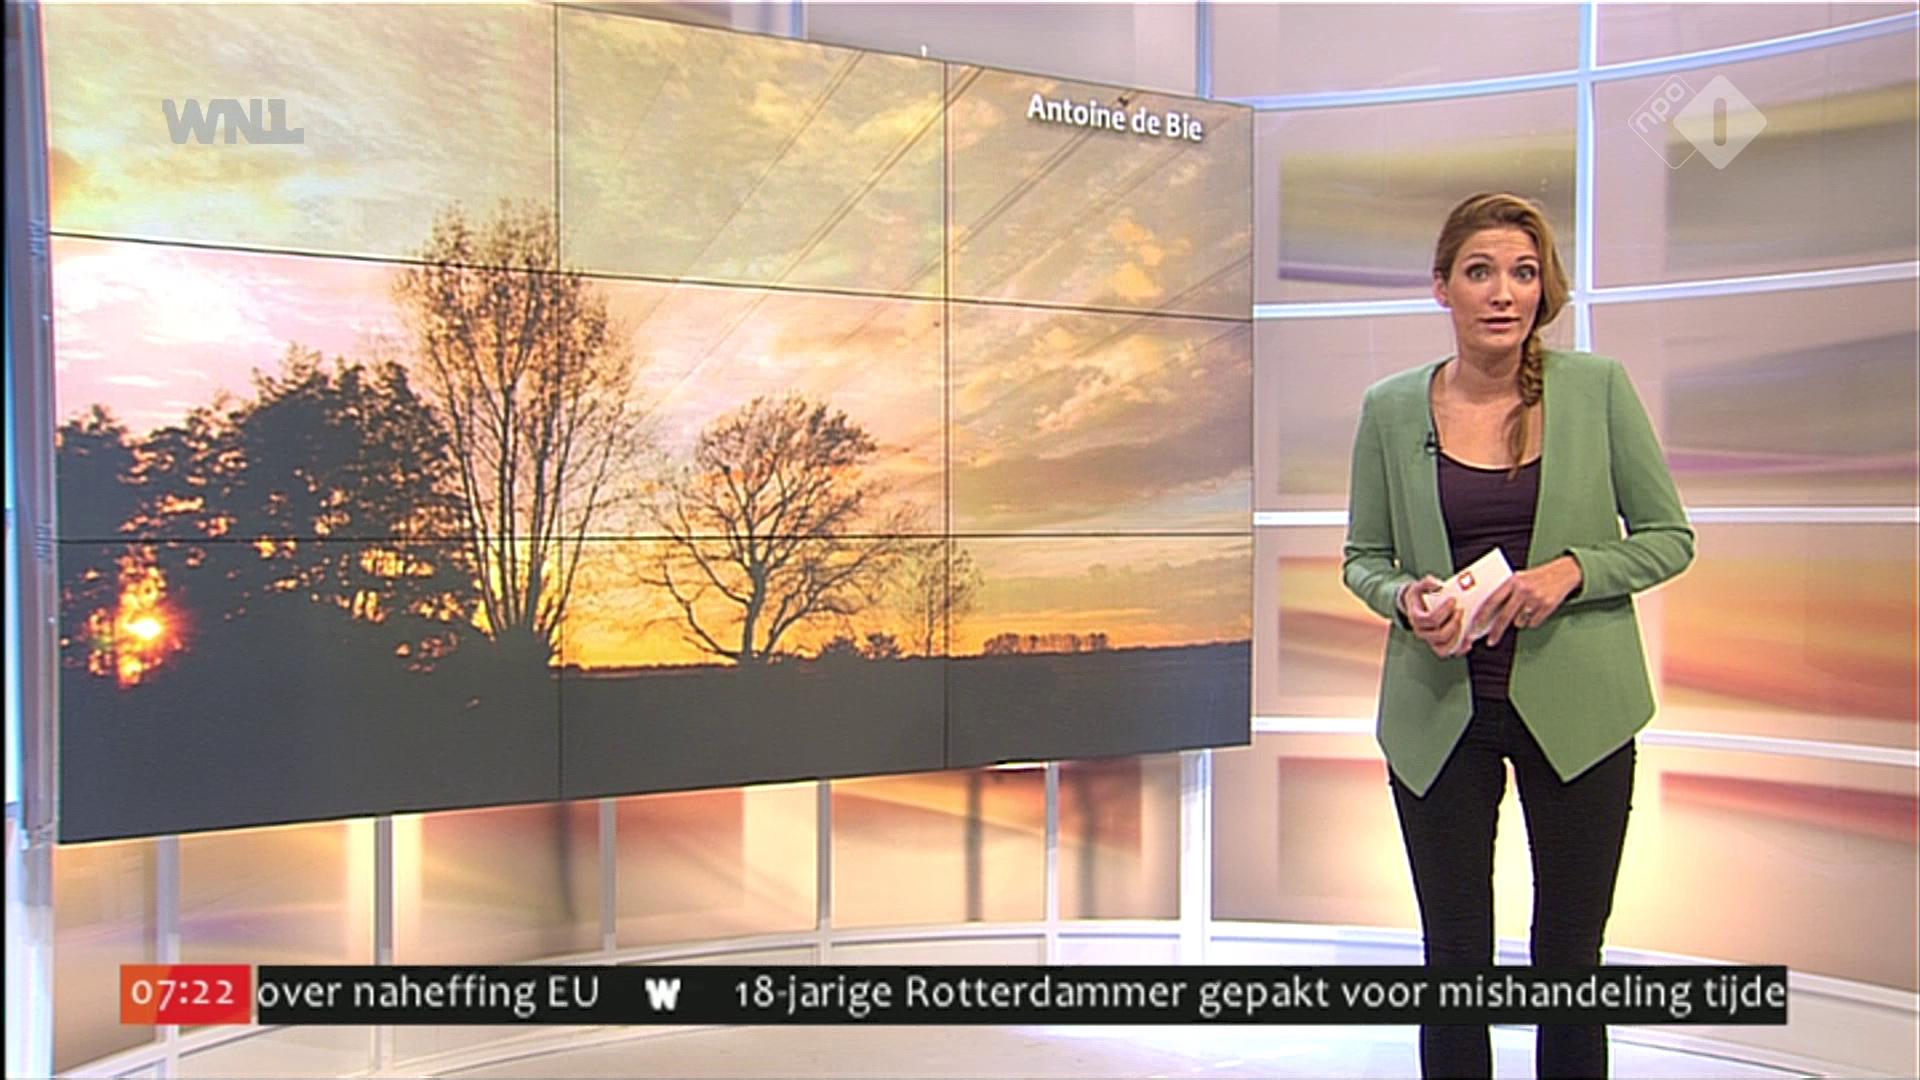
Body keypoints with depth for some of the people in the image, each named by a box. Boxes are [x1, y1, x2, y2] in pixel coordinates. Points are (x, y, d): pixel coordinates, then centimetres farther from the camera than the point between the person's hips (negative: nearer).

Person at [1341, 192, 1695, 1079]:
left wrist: (1572, 570, -15)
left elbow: (1669, 536, 3)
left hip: (1574, 708, 0)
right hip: (1440, 711, 0)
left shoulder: (1597, 387, -2)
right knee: (1455, 956, 9)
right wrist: (1406, 597, -14)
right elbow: (1362, 557, 7)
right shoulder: (1391, 408, -1)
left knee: (1570, 953, 11)